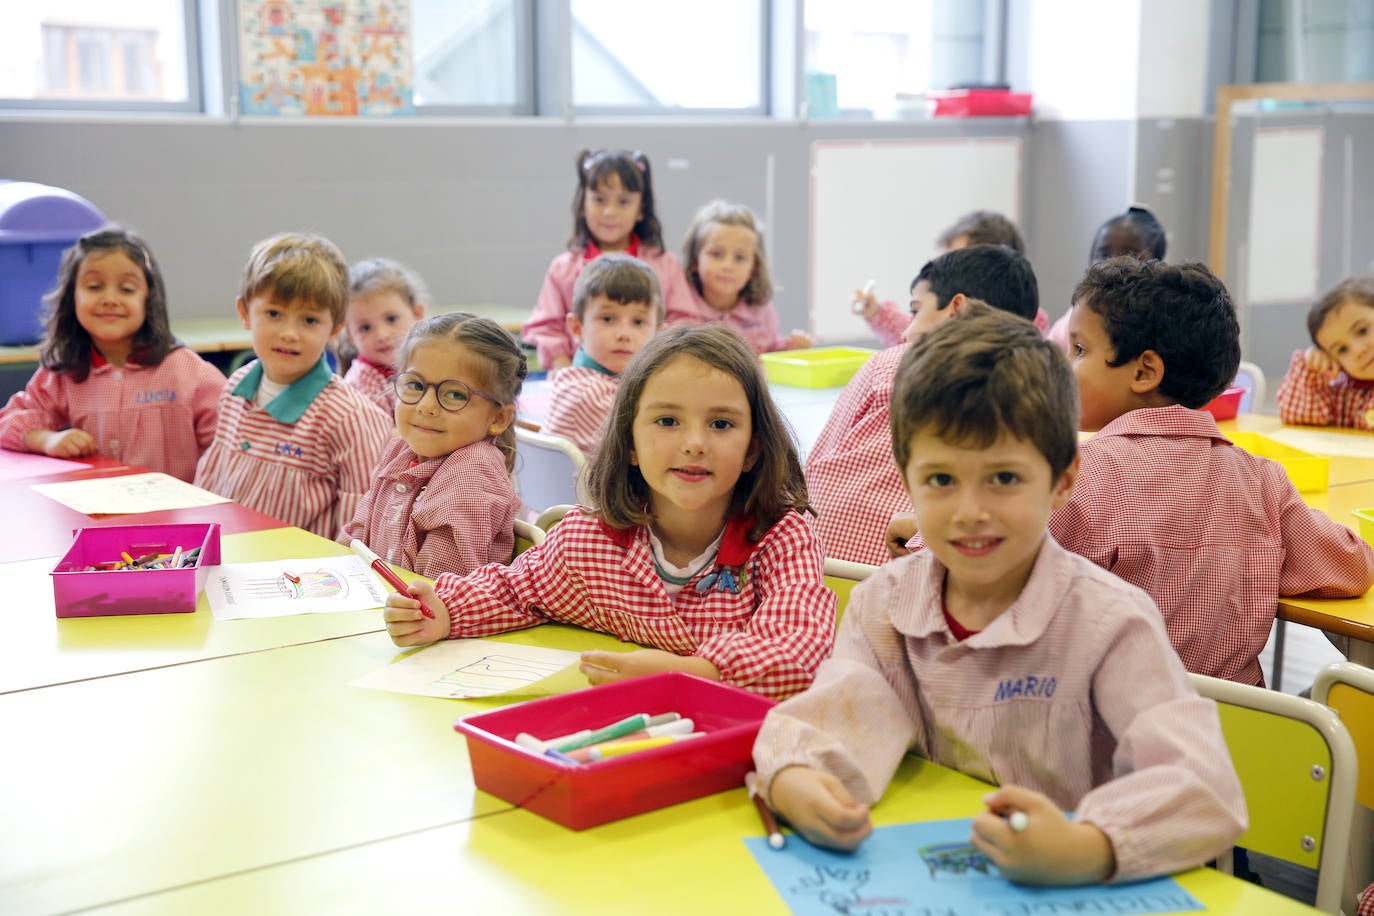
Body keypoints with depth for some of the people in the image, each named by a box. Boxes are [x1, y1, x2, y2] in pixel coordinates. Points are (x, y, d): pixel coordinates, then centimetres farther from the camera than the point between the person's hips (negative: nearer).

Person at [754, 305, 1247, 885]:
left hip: (1066, 898, -3)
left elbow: (1204, 788, -21)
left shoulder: (1109, 623, -13)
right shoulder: (882, 603, 2)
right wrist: (792, 781, -33)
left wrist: (1086, 848, -39)